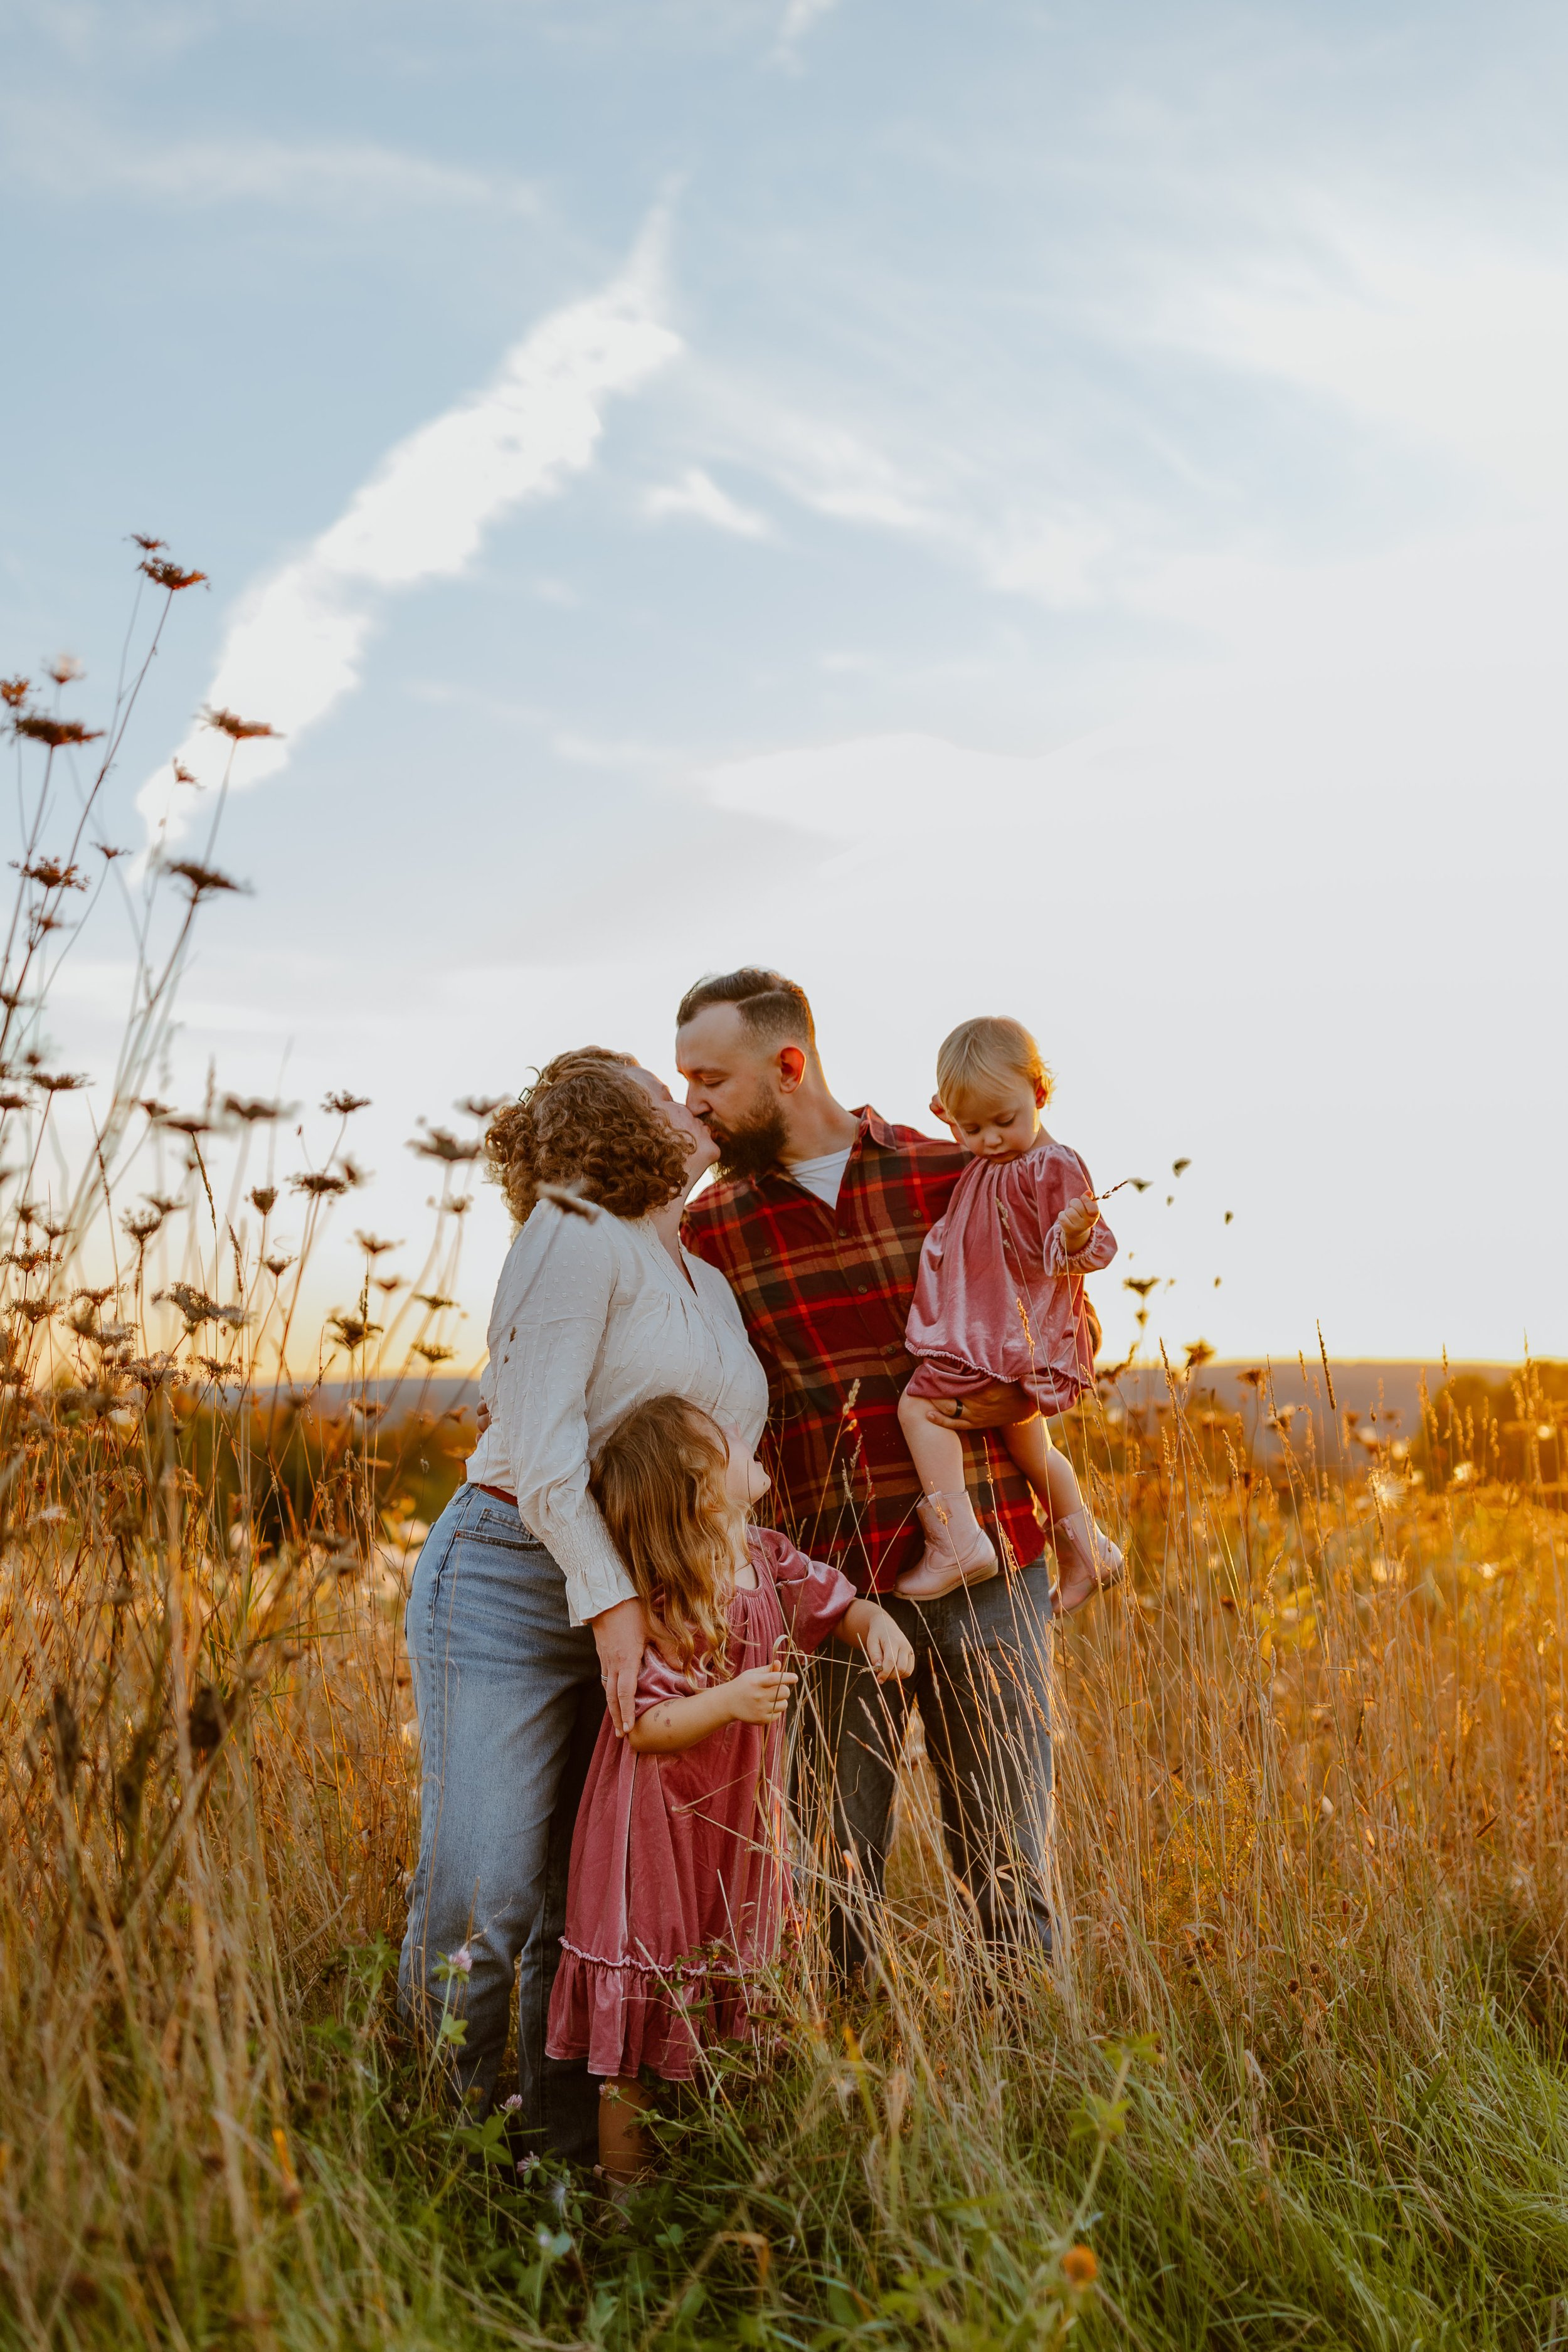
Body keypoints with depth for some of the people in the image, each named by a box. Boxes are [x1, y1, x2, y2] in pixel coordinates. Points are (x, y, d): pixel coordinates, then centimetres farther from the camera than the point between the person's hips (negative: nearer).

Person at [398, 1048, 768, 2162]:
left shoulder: (711, 1287, 16)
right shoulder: (579, 1240, -8)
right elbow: (542, 1440, -14)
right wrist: (611, 1596, -20)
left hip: (641, 1601, 7)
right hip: (513, 1581, -7)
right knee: (482, 1894, -7)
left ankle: (571, 2156, 18)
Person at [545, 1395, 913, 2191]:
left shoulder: (770, 1561, -2)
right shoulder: (663, 1610, -23)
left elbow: (843, 1605, 11)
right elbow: (645, 1727, -24)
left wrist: (877, 1627, -10)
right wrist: (729, 1701, -37)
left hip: (739, 1825, 7)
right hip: (664, 1827, -7)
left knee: (728, 2005, 16)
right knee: (650, 2011, 3)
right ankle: (623, 2179, 18)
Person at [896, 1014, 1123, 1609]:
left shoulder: (1053, 1168, -17)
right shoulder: (984, 1166, 13)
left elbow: (1085, 1252, -20)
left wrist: (1077, 1233, -44)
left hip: (1013, 1336, -11)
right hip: (991, 1333, 11)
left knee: (920, 1405, -19)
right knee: (1026, 1442, 25)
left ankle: (957, 1540, -25)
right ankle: (1084, 1548, 37)